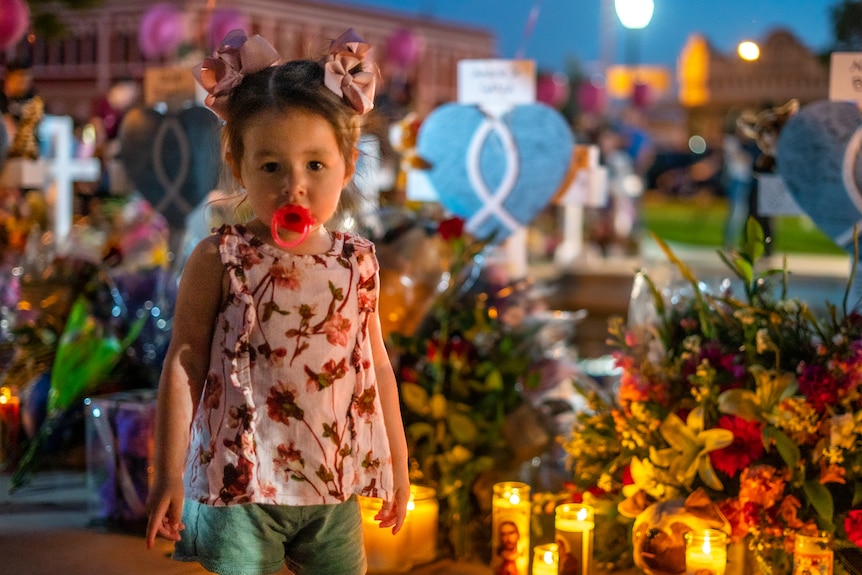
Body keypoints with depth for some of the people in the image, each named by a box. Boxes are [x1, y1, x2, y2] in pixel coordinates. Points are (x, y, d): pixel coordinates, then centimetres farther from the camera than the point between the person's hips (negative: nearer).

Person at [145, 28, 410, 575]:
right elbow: (184, 364, -4)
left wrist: (398, 463, 16)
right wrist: (169, 474, -4)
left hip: (335, 486, 4)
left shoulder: (358, 263, 1)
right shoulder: (218, 261, -9)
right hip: (239, 487, -3)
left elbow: (377, 366, 11)